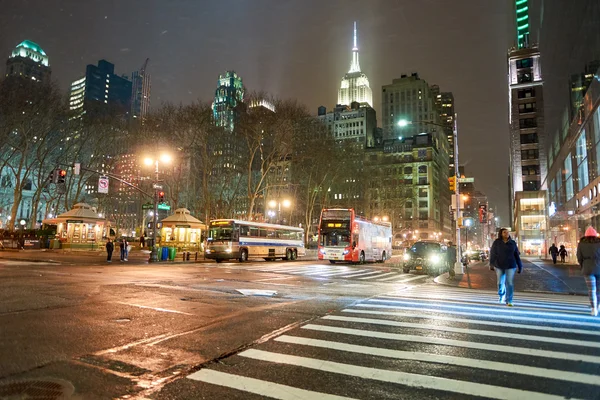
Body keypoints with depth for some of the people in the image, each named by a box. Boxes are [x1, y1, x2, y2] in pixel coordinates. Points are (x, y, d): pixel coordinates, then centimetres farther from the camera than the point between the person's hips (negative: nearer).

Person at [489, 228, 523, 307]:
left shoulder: (512, 243, 2)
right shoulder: (496, 243, -2)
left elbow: (516, 255, 5)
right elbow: (492, 254, 1)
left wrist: (520, 266, 4)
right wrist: (491, 264, 0)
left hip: (510, 266, 0)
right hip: (499, 266, 0)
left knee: (510, 283, -6)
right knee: (500, 282, 11)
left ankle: (509, 301, 0)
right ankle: (501, 297, 33)